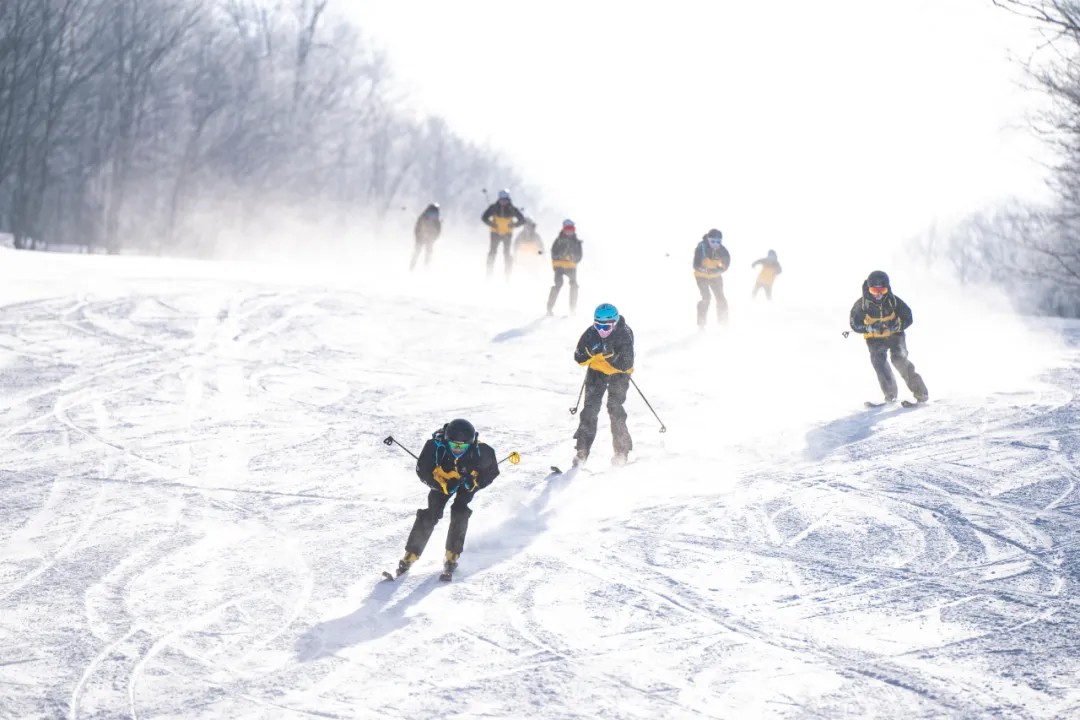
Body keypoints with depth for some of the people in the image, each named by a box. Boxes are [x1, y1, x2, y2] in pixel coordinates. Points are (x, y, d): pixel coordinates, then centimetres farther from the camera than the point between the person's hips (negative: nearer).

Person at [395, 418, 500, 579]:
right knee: (430, 515, -11)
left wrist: (475, 482, -30)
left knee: (459, 513, -19)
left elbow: (491, 470, -16)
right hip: (442, 480, 0)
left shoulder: (479, 451, -35)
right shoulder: (436, 446, -36)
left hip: (467, 481, 0)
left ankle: (452, 556, -5)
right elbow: (422, 470, -22)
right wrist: (443, 485, -31)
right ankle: (410, 556, -1)